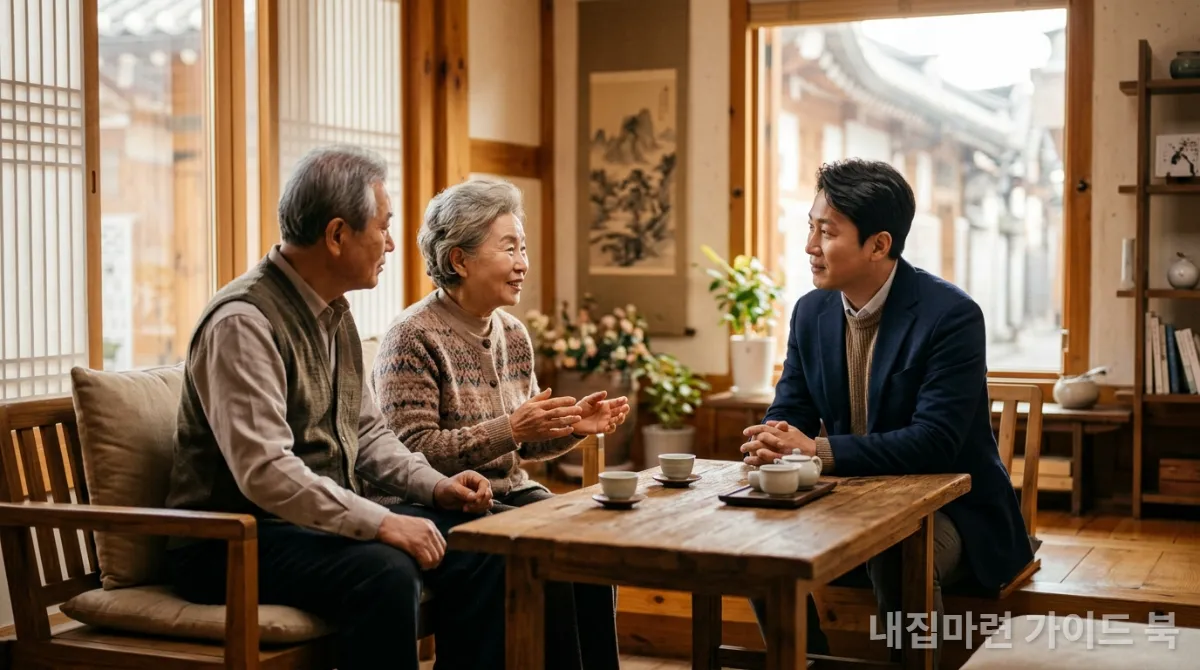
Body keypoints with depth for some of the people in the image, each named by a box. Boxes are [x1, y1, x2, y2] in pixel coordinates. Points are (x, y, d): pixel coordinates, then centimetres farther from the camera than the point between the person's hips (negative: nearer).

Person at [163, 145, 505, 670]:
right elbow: (264, 471, -28)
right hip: (234, 543, -9)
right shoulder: (243, 322, -19)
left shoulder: (334, 313, 10)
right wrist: (380, 522, -30)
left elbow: (366, 430, 18)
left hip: (326, 517, 9)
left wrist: (434, 485, 1)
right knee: (382, 572, -32)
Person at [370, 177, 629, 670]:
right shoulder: (414, 337, -11)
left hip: (510, 495, 6)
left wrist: (574, 426, -4)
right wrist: (509, 429, -25)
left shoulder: (514, 335, 11)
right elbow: (411, 451, -18)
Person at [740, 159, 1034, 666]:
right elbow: (787, 414, 3)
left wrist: (819, 450, -34)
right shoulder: (810, 312, 1)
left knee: (896, 553, -35)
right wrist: (771, 445, -22)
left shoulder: (951, 315, -19)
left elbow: (933, 444, -27)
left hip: (948, 511, -6)